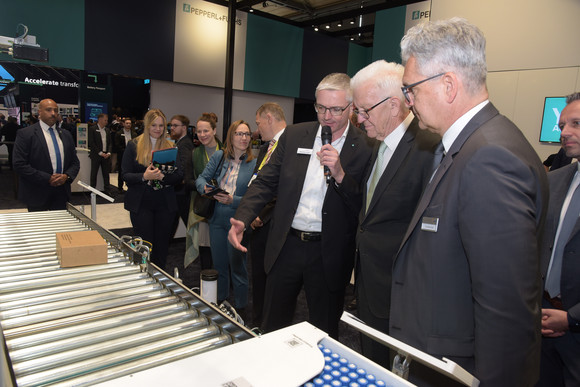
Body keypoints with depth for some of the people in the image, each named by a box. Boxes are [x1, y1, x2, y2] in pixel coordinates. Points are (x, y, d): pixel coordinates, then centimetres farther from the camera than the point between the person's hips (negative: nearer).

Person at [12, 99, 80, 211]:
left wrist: (67, 176, -7)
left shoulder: (66, 135, 13)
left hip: (61, 193, 4)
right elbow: (19, 164, -11)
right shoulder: (25, 134, -3)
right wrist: (48, 179, -16)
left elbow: (75, 163, 14)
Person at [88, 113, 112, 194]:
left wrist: (109, 153, -2)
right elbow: (91, 143, -9)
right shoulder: (92, 129, -3)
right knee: (94, 174, 2)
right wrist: (100, 153, -13)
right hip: (96, 155, -5)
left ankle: (106, 190, 15)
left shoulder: (107, 130, 13)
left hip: (106, 155, 5)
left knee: (106, 174, 8)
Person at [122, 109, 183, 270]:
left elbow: (179, 174, 1)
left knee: (162, 245, 8)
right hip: (141, 204, -2)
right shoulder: (134, 145, 3)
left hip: (165, 204, 2)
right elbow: (126, 175, -2)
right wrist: (144, 176, -22)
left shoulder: (170, 146, 9)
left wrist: (162, 176, -18)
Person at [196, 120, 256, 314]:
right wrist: (205, 187, -16)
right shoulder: (218, 156, 2)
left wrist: (232, 200, -25)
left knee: (237, 267, 9)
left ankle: (240, 310, 28)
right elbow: (201, 178, 5)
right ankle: (219, 302, 41)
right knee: (219, 265, 19)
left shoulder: (254, 164, -10)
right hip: (217, 219, 4)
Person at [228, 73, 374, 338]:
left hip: (329, 254, -2)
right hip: (287, 245, 3)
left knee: (324, 334, 16)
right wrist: (242, 219, -10)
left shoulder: (364, 148, -7)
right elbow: (266, 182, 4)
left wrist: (340, 174, -26)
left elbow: (364, 207, -10)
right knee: (272, 328, 18)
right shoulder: (294, 135, 3)